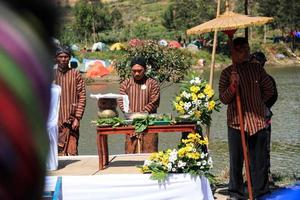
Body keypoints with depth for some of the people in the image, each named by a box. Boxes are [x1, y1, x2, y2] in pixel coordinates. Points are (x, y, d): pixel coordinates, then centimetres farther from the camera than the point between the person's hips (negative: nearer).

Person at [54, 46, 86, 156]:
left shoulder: (75, 74, 4)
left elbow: (82, 97, 1)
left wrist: (77, 118, -6)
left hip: (71, 121, -1)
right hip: (55, 121, 1)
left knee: (72, 152, -3)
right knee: (58, 152, 1)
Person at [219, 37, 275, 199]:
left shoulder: (257, 69, 6)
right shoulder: (227, 73, 2)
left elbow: (269, 89, 16)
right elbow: (223, 99, -4)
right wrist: (233, 85, -18)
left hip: (257, 121, 1)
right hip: (236, 121, -1)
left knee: (259, 159, 5)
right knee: (236, 160, 4)